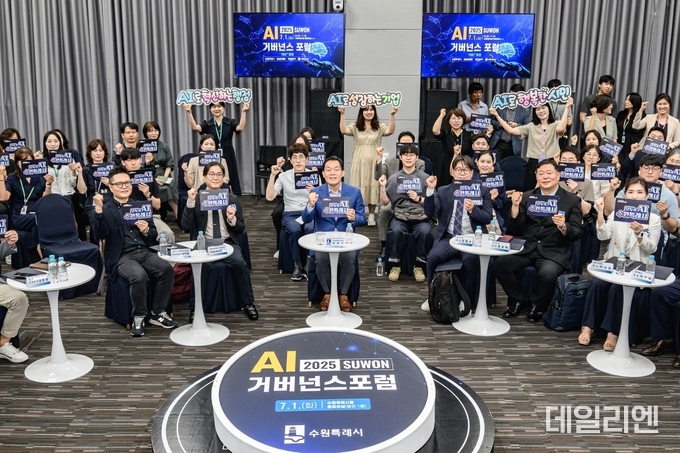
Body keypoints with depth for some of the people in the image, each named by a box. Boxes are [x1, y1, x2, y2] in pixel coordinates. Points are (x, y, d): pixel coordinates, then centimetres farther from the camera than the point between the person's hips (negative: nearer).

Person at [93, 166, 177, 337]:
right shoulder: (105, 209, 4)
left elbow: (154, 235, 15)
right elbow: (101, 234, -13)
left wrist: (146, 231, -8)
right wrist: (98, 210, -23)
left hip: (145, 252, 4)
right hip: (122, 256, -4)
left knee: (167, 269, -24)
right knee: (139, 276, -34)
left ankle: (157, 313, -6)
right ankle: (138, 317, -10)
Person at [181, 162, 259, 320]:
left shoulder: (232, 198, 8)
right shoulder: (196, 197, 5)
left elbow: (241, 229, 9)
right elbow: (186, 226, -6)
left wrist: (232, 220, -12)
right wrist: (190, 203, -16)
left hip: (227, 243, 1)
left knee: (239, 263, -29)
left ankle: (248, 303, -9)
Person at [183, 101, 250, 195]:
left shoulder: (230, 122, 3)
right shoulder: (207, 124, 5)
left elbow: (240, 127, -17)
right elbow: (195, 127, -13)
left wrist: (244, 112, -27)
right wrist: (189, 112, -25)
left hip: (228, 156, -1)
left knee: (229, 181, 2)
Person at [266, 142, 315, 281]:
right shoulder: (283, 176, 6)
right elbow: (270, 197, -4)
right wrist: (272, 176, -11)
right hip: (290, 214, 0)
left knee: (310, 229, -35)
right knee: (294, 229, -35)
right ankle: (297, 265, -16)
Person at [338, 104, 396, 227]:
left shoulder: (379, 127, 6)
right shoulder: (355, 126, 6)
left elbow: (390, 131, -13)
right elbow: (344, 130, -12)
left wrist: (392, 115, -25)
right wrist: (342, 114, -21)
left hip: (374, 162, 0)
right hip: (359, 162, 0)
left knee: (373, 187, 4)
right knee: (358, 188, 3)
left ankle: (371, 216, 14)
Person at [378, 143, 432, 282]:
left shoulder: (425, 177, 9)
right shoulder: (394, 178, 11)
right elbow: (385, 202, 10)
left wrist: (419, 199, -8)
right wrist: (382, 187, -4)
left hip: (420, 217, 0)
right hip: (400, 216, 0)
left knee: (425, 232, -32)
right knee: (395, 231, -33)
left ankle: (418, 267, -10)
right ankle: (395, 265, -10)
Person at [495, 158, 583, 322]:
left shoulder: (572, 200, 2)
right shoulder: (527, 196, 9)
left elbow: (576, 234, -4)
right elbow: (515, 230, 4)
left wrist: (563, 226, -25)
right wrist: (515, 206, -11)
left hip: (554, 252, -3)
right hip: (527, 248, 3)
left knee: (547, 273, -34)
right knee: (500, 263, -22)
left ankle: (538, 305, 0)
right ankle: (520, 300, 4)